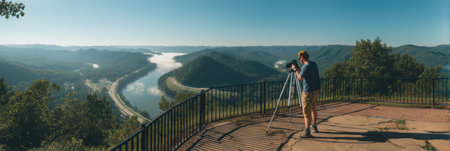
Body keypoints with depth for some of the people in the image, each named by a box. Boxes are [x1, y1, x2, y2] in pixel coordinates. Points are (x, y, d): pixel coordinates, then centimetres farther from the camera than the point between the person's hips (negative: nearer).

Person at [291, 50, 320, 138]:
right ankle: (314, 126, 37)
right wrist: (298, 70, 18)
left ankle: (307, 132, -2)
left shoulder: (306, 66, -19)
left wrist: (295, 70, 0)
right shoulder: (314, 64, 8)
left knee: (307, 112, -4)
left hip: (308, 92, -9)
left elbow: (300, 78, -12)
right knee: (313, 109, 23)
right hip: (316, 90, 9)